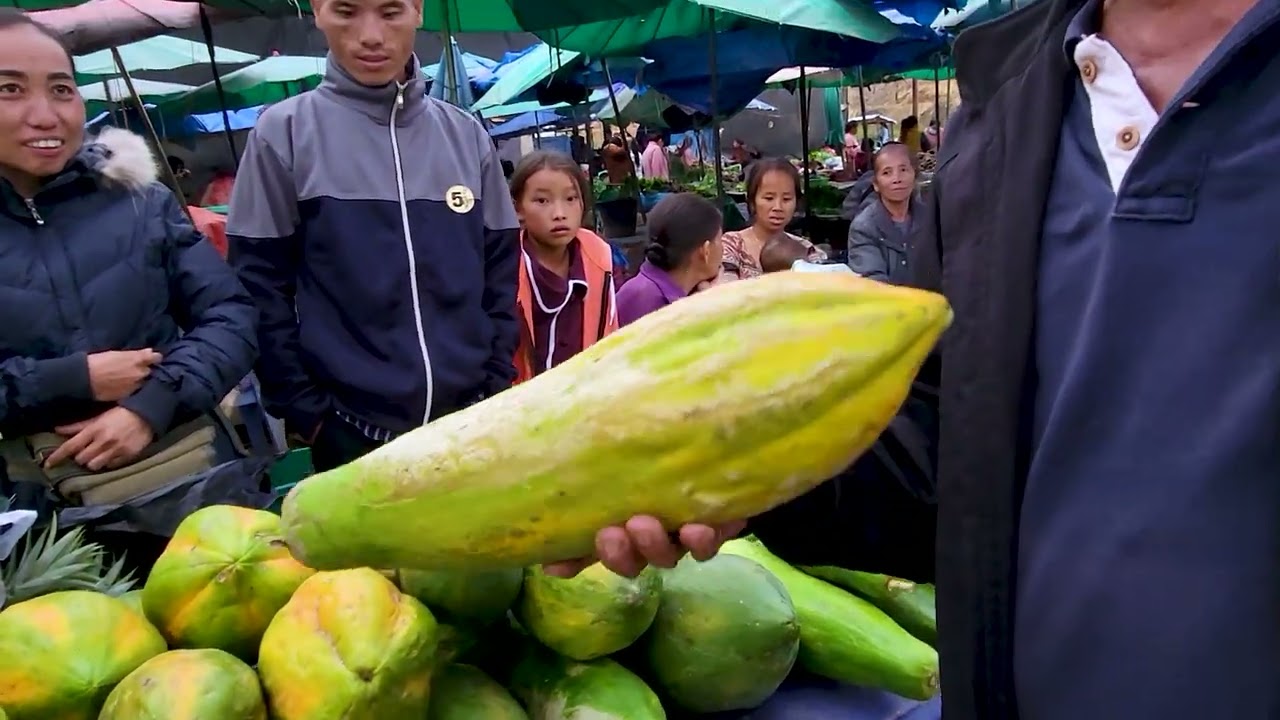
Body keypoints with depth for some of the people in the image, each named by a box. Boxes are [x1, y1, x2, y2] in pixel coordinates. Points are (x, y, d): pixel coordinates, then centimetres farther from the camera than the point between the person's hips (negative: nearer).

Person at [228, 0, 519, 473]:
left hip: (469, 422, 3)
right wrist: (305, 411, -6)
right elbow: (261, 287, -3)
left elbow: (500, 273, 8)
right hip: (350, 431, -2)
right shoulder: (285, 131, -3)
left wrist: (497, 388, 3)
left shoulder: (466, 135, 5)